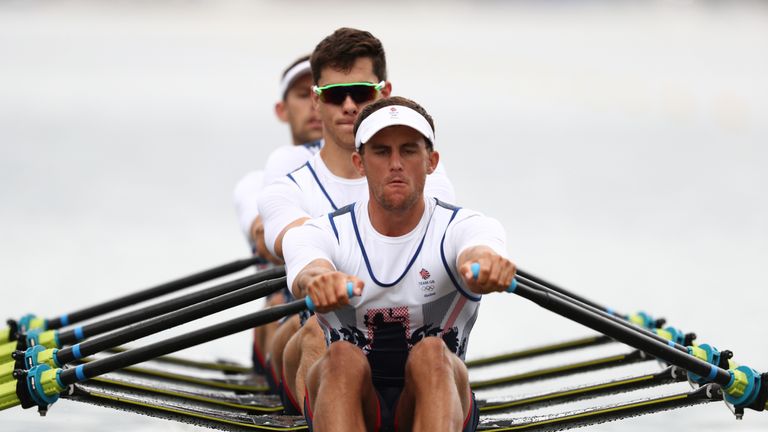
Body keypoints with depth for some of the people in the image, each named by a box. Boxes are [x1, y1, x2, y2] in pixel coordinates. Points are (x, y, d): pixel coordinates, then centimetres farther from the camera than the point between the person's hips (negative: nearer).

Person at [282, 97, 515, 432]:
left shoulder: (462, 227, -4)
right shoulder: (320, 233, -3)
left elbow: (478, 251, -30)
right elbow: (307, 272, -28)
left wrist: (484, 262, -57)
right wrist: (320, 280, -55)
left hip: (437, 405, 0)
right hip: (349, 405, 0)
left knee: (431, 354, -33)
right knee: (342, 357, -33)